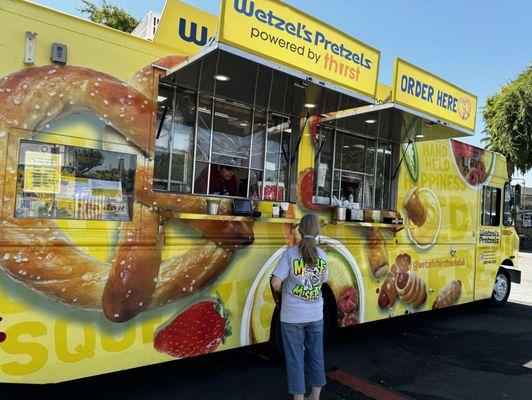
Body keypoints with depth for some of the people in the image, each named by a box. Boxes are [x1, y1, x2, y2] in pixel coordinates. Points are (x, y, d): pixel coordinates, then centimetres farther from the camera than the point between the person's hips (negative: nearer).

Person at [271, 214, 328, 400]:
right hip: (315, 315, 4)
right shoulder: (322, 255, -1)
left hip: (292, 316, -3)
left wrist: (284, 290, 4)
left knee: (295, 358, 9)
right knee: (316, 355, 18)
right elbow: (322, 281, 10)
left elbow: (276, 283, -17)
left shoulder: (291, 253, -14)